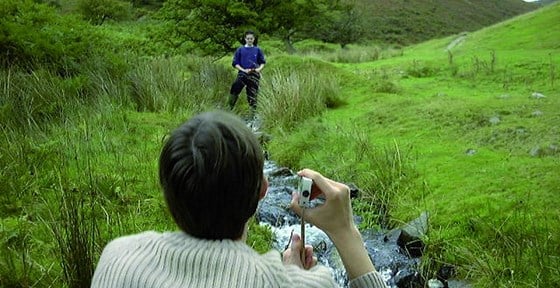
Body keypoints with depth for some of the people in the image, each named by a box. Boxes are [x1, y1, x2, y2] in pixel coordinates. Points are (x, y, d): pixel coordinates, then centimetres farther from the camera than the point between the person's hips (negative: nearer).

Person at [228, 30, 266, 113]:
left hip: (254, 75, 1)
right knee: (234, 92, -10)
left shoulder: (257, 50, 6)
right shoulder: (240, 50, 3)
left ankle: (253, 113, 14)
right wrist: (244, 70, -12)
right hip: (242, 74, -1)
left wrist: (259, 69, -10)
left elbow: (263, 62, 11)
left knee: (253, 95, 4)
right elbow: (235, 63, 2)